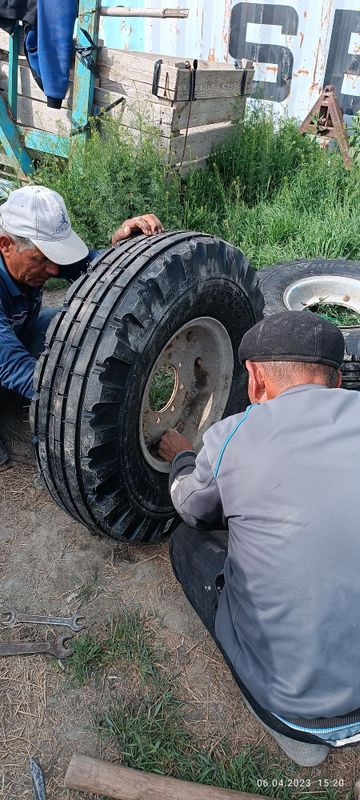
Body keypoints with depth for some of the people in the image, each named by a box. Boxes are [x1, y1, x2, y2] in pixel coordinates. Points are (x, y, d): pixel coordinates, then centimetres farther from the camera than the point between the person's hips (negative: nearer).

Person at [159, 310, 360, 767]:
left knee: (189, 540, 15)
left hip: (291, 705, -4)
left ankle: (296, 726, 11)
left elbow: (192, 509, 8)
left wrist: (181, 457, 28)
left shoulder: (232, 438, -15)